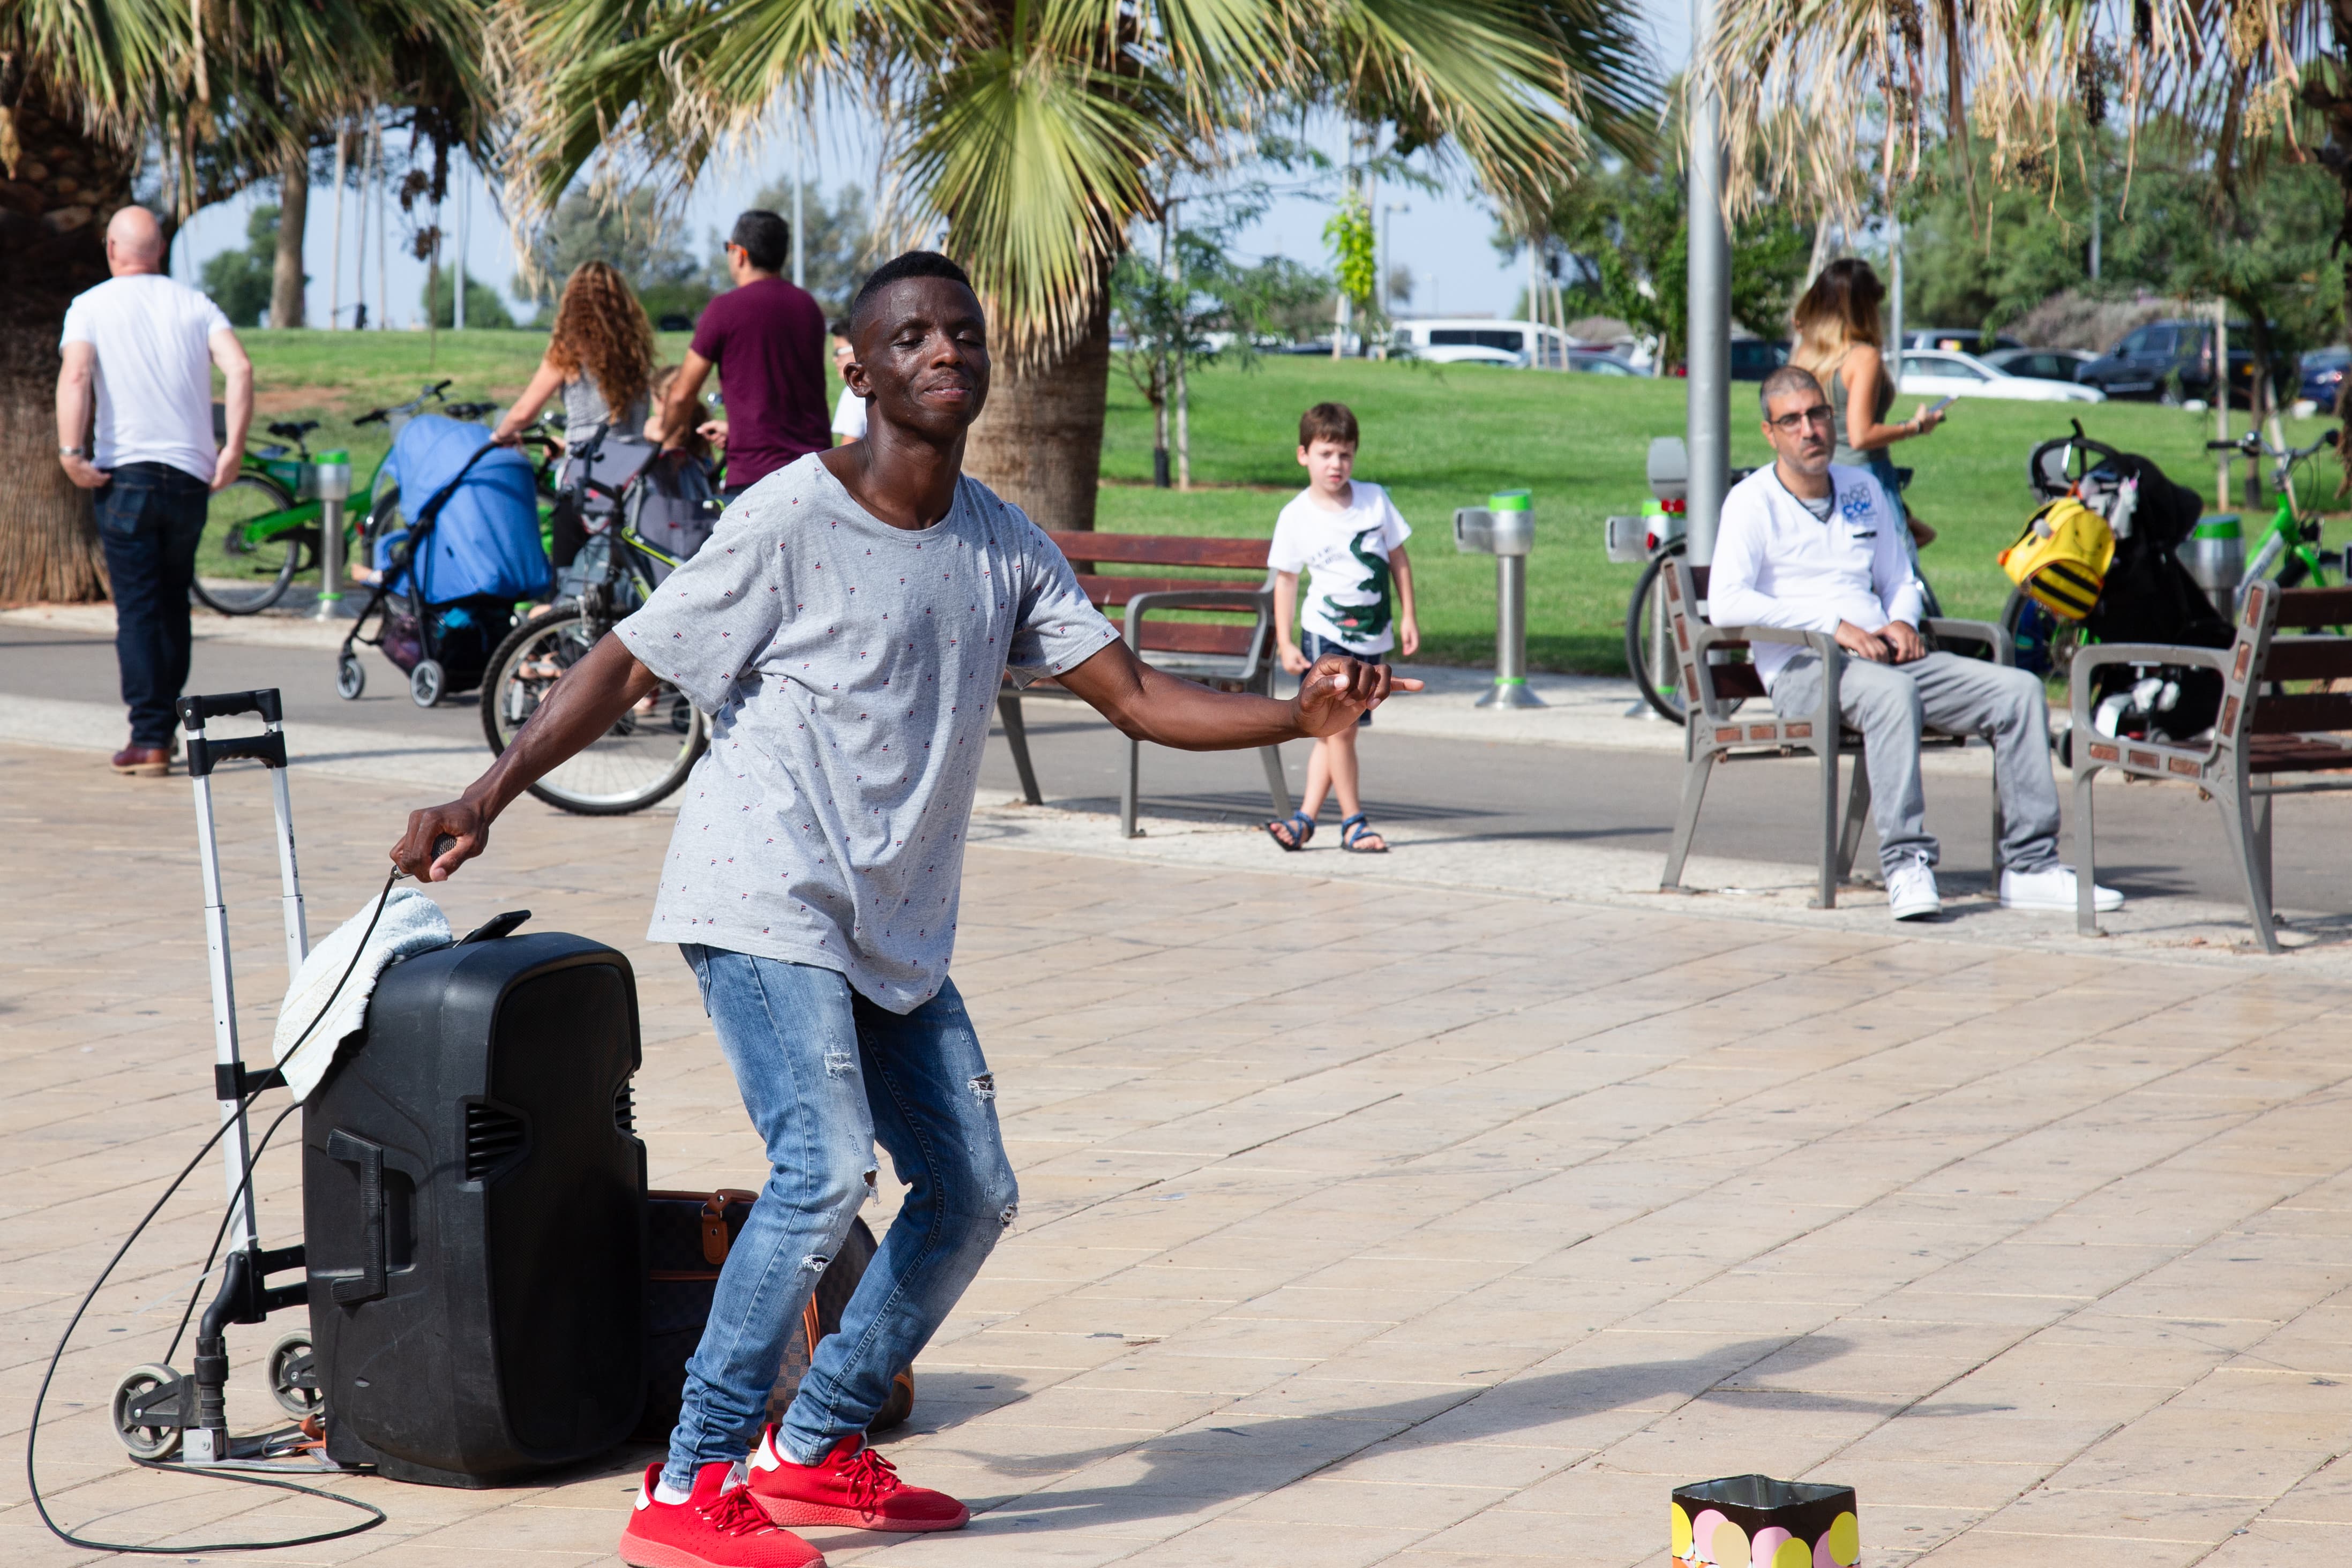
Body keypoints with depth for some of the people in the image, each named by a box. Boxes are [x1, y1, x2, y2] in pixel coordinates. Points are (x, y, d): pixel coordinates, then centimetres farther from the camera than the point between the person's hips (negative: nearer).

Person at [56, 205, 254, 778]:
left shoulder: (91, 306, 3)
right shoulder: (195, 305, 10)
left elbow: (75, 375, -15)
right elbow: (240, 369, -5)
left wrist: (71, 452, -19)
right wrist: (234, 449, -6)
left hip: (125, 470, -3)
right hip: (191, 475, 3)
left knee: (138, 609, -3)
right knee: (173, 605, 17)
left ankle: (148, 739, -10)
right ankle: (166, 726, 23)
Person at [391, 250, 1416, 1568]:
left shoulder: (1007, 548, 8)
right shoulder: (790, 521, -11)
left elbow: (1136, 695, 5)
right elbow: (626, 669, -7)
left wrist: (1300, 715, -11)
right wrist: (488, 799, -16)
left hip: (899, 928, 8)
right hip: (766, 903, -8)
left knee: (973, 1192, 8)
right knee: (827, 1166, -22)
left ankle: (815, 1446, 23)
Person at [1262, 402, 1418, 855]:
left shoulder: (1374, 499, 0)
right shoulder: (1296, 517, -6)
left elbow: (1398, 558, 8)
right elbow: (1285, 580, 1)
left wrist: (1407, 617, 4)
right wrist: (1285, 642, -3)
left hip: (1373, 636, 3)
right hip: (1326, 633, -3)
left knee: (1335, 732, 7)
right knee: (1339, 727, -11)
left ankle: (1306, 817, 14)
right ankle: (1353, 822, -4)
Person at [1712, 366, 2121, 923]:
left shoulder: (1865, 489, 21)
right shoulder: (1753, 501, 0)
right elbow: (1726, 604, -14)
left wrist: (1902, 621, 2)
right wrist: (1835, 626, -19)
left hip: (1883, 655, 7)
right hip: (1802, 668, -6)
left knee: (2018, 690, -10)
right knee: (1891, 691, -39)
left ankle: (2030, 866, -11)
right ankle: (1906, 864, -39)